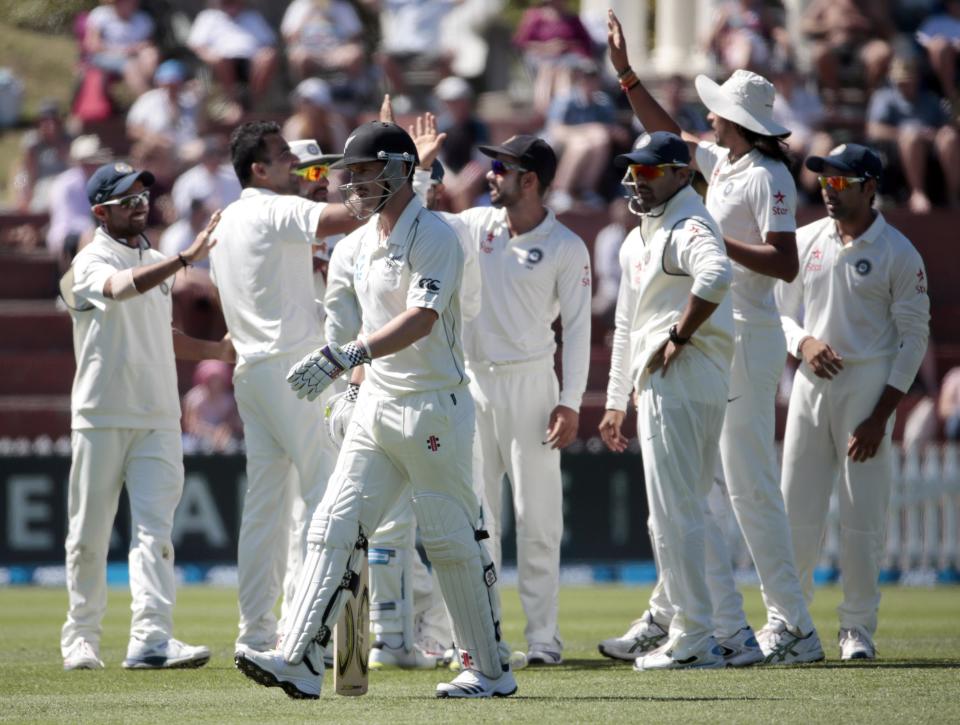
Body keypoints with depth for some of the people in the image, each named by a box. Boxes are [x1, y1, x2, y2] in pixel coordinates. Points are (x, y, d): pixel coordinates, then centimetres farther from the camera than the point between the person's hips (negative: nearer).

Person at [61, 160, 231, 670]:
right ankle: (81, 637, 15)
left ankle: (151, 637, -19)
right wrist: (186, 259, -41)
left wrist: (217, 350, 18)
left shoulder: (155, 262, 16)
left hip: (158, 419, 5)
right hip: (101, 418, -5)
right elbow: (120, 287, -30)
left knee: (155, 529, -9)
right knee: (89, 533, 3)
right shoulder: (91, 263, -7)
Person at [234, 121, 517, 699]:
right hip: (376, 406, 8)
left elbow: (421, 319, -26)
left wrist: (349, 355, -36)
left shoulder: (433, 237, -14)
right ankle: (301, 662, -9)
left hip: (434, 407, -8)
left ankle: (492, 669, 12)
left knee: (453, 540, -1)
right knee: (336, 528, -3)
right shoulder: (362, 241, 13)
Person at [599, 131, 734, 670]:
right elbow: (627, 326, 27)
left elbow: (716, 274, -34)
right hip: (656, 385, 11)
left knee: (674, 513, -10)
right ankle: (689, 633, 19)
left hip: (681, 378, -11)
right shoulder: (637, 240, 21)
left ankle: (694, 640, -9)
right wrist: (617, 401, 26)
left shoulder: (689, 224, -11)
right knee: (686, 512, 14)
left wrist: (678, 336, -24)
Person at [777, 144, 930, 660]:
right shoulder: (806, 241, 10)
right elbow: (783, 312, 17)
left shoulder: (898, 254, -4)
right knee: (796, 507, 3)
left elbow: (914, 338, -5)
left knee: (863, 515, -4)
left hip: (867, 386, -4)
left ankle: (858, 627, 4)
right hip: (810, 383, 4)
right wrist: (803, 343, -8)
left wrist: (881, 416, -12)